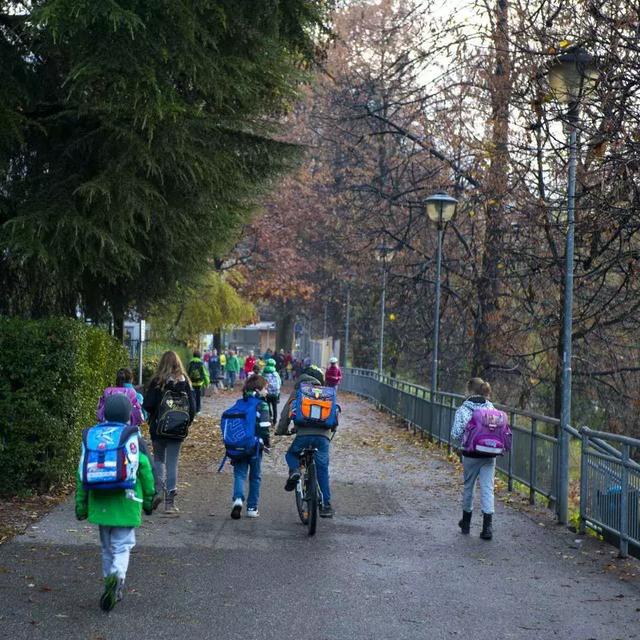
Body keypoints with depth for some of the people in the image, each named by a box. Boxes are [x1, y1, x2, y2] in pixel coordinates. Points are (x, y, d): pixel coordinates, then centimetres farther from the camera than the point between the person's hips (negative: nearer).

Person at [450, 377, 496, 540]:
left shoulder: (463, 409, -9)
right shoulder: (492, 408, 2)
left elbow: (456, 433, -14)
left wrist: (457, 447, 4)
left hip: (471, 455, -2)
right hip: (490, 456, 2)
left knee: (468, 487, 15)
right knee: (487, 489, 2)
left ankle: (466, 522, 31)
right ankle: (487, 526, -8)